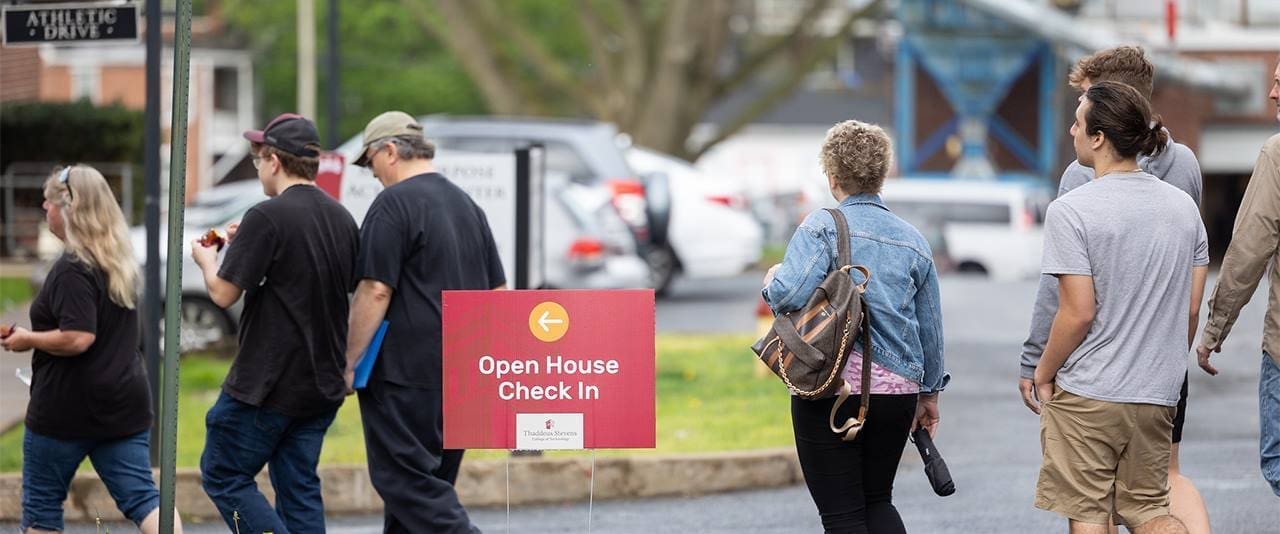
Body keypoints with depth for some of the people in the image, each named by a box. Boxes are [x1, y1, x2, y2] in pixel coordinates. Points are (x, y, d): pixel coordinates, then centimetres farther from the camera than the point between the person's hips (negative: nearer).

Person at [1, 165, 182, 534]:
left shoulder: (72, 270, -17)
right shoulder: (120, 263, 11)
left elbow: (78, 339, -26)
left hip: (68, 407, -8)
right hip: (124, 402, 8)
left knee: (41, 502, 9)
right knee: (142, 497, 0)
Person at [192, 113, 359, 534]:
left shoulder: (267, 218, -16)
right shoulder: (342, 219, 8)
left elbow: (224, 293, -16)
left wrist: (207, 260, 7)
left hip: (268, 384, -7)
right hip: (323, 384, 7)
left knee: (223, 476, 4)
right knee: (300, 488, 11)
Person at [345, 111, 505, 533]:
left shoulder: (393, 204, -10)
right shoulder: (467, 205, 17)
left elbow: (375, 292, -17)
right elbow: (497, 291, 19)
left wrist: (348, 362, -11)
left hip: (406, 372, -9)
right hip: (462, 372, 9)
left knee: (406, 480, -8)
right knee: (432, 479, 12)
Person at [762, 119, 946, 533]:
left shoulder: (821, 227, -7)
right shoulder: (912, 240, 10)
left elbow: (790, 296, -20)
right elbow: (930, 327, 16)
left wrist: (772, 279, 4)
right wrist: (929, 393, 27)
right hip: (896, 389, 5)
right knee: (878, 501, 20)